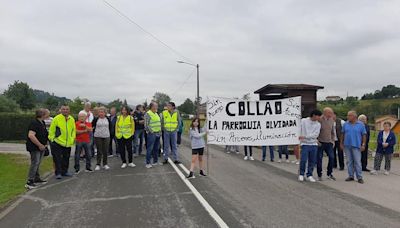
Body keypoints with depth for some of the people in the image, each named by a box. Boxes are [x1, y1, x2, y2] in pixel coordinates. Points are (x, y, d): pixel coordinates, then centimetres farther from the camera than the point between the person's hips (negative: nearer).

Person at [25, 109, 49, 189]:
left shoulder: (42, 123, 11)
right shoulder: (34, 123, -19)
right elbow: (31, 135, -29)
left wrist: (44, 144, 16)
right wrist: (40, 145, -24)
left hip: (41, 147, 9)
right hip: (35, 147, -9)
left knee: (37, 163, 17)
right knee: (35, 163, -10)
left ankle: (37, 178, 28)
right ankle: (29, 182, -7)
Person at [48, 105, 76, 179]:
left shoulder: (72, 119, 7)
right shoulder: (56, 118, -9)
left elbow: (74, 130, 16)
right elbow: (51, 130, -5)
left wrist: (73, 139, 11)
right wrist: (52, 138, -7)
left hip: (68, 143, 5)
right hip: (58, 142, -5)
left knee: (66, 158, 14)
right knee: (58, 158, -2)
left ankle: (64, 171, 26)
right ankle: (58, 173, 6)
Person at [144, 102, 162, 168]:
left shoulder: (156, 114, 16)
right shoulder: (148, 114, -10)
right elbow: (146, 125, -15)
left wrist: (160, 131, 15)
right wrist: (151, 131, -14)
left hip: (158, 134, 8)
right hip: (152, 134, -8)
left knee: (156, 148, 13)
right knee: (150, 149, -5)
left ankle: (155, 161, 23)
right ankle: (148, 163, 1)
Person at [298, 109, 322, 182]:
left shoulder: (318, 124, 5)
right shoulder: (303, 121, -2)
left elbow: (315, 134, -7)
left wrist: (305, 136, -17)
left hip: (314, 144, 3)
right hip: (305, 144, -3)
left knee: (312, 161, 5)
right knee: (303, 160, -8)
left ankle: (309, 175, 17)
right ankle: (301, 174, 10)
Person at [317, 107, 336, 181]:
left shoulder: (331, 120, 7)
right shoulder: (319, 120, -13)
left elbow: (333, 131, 17)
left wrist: (333, 140, 11)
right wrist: (317, 141, -11)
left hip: (329, 143, 5)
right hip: (320, 143, -5)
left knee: (331, 157, 0)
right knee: (319, 159, 0)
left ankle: (329, 174, 16)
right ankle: (319, 175, 12)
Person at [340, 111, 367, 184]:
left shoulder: (361, 124, -1)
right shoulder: (345, 124, 6)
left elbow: (364, 135, 0)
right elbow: (342, 134, 11)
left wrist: (363, 145, -5)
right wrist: (341, 143, 8)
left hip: (356, 146, -3)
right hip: (347, 145, 3)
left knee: (357, 162, -3)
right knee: (349, 161, 8)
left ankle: (359, 177, 4)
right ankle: (351, 176, 17)